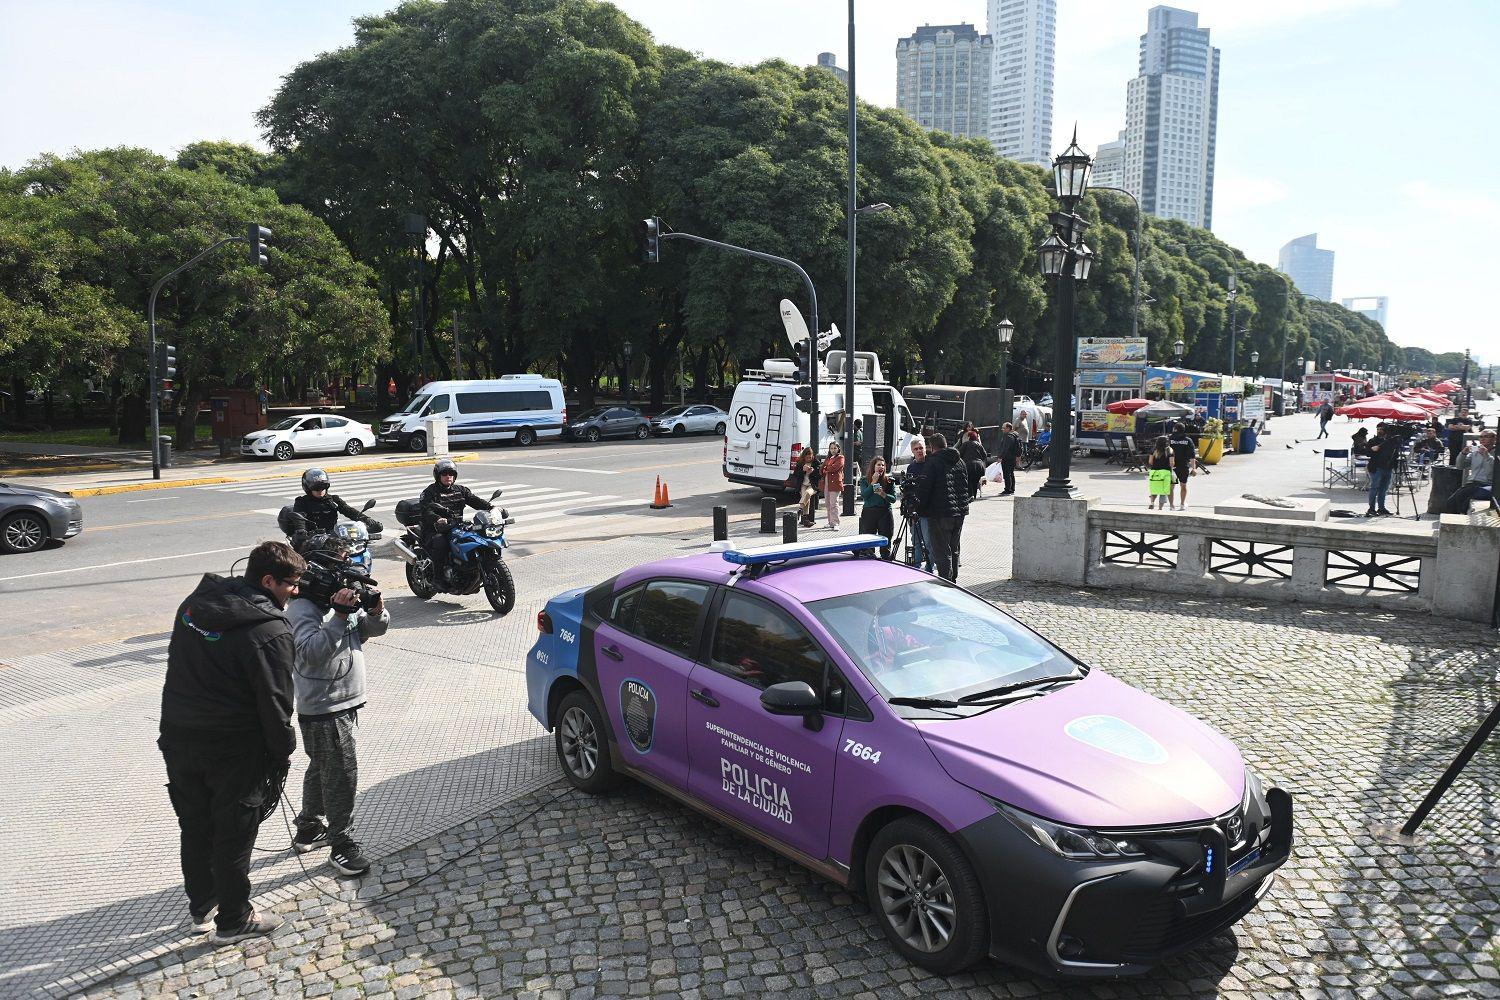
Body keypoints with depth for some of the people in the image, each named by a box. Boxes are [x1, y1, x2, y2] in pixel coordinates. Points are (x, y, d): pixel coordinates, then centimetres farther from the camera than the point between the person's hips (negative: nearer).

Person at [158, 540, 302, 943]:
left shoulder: (194, 603, 2)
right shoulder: (271, 632, -22)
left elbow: (179, 665, 11)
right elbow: (274, 702, -18)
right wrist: (284, 750, -3)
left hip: (178, 738, 7)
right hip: (234, 750, -7)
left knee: (195, 829, 21)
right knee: (233, 835, 9)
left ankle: (201, 908, 39)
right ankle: (233, 920, 24)